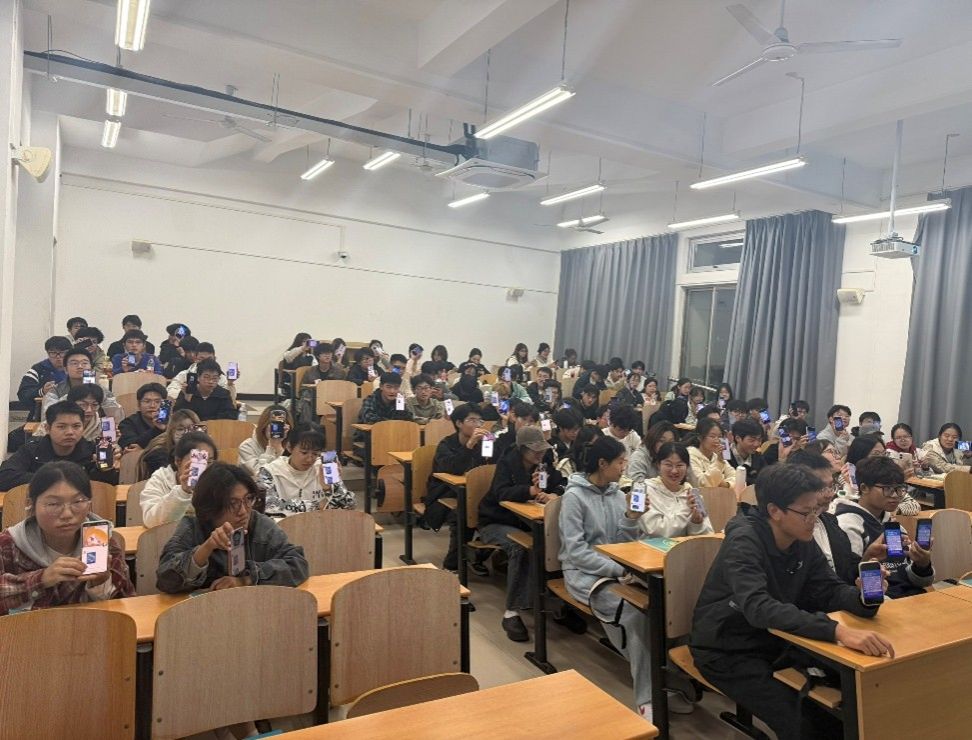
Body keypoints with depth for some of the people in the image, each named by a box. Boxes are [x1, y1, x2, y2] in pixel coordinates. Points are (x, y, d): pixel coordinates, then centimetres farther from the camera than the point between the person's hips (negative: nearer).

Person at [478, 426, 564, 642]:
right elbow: (501, 493, -28)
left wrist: (551, 495, -31)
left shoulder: (545, 463, 3)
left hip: (527, 521, 5)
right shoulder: (507, 462, -12)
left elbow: (562, 486, -8)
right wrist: (531, 490, -42)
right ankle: (512, 612, -30)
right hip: (496, 522, -4)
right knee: (521, 548, -35)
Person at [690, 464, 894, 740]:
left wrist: (863, 598, -23)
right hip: (727, 651, -7)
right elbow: (759, 608, -40)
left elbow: (829, 591, -1)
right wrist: (836, 630, -50)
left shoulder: (803, 541, -3)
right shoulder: (744, 542, -27)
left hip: (773, 641, 7)